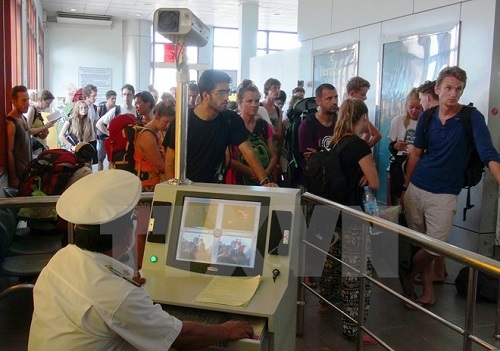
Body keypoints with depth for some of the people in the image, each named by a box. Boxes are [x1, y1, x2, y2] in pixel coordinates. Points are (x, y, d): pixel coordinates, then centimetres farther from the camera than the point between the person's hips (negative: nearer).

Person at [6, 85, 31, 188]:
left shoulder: (23, 118, 7)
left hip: (27, 169, 8)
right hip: (18, 172, -8)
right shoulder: (10, 123, -19)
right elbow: (9, 152, -19)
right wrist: (13, 178, -18)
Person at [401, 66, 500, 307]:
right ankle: (427, 292, 25)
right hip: (416, 189, 3)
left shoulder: (472, 117, -9)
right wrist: (406, 188, 10)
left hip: (444, 194, -3)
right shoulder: (427, 117, 3)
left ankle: (408, 277, 24)